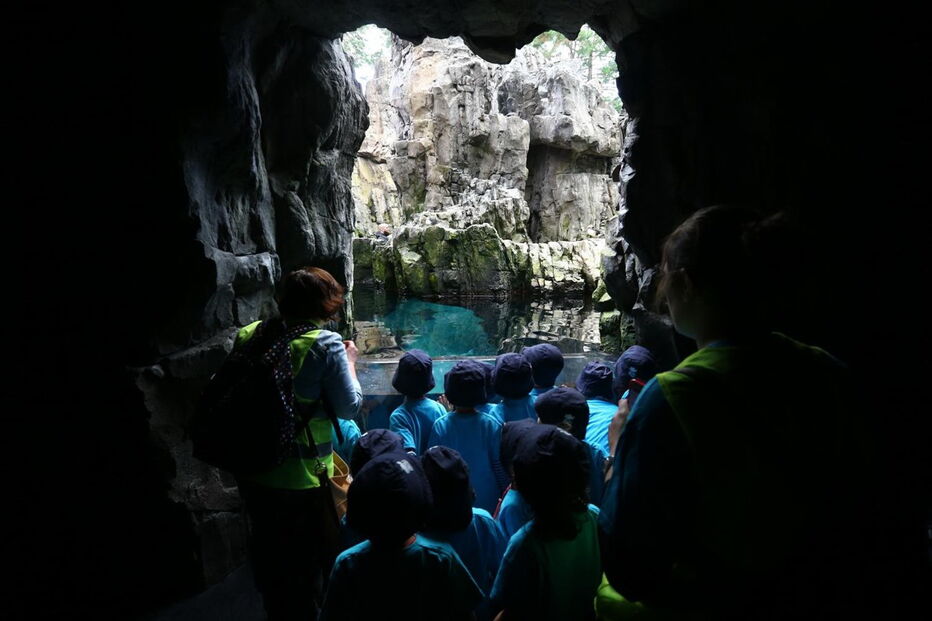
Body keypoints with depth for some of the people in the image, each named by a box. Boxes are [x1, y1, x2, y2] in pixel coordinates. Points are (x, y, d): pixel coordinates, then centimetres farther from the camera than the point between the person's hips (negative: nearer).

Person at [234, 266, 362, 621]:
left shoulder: (248, 335, -3)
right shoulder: (326, 345, -19)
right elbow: (349, 407, -12)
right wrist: (349, 362, 3)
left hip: (253, 472, 6)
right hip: (302, 478, -6)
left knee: (268, 555, 26)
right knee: (310, 561, 17)